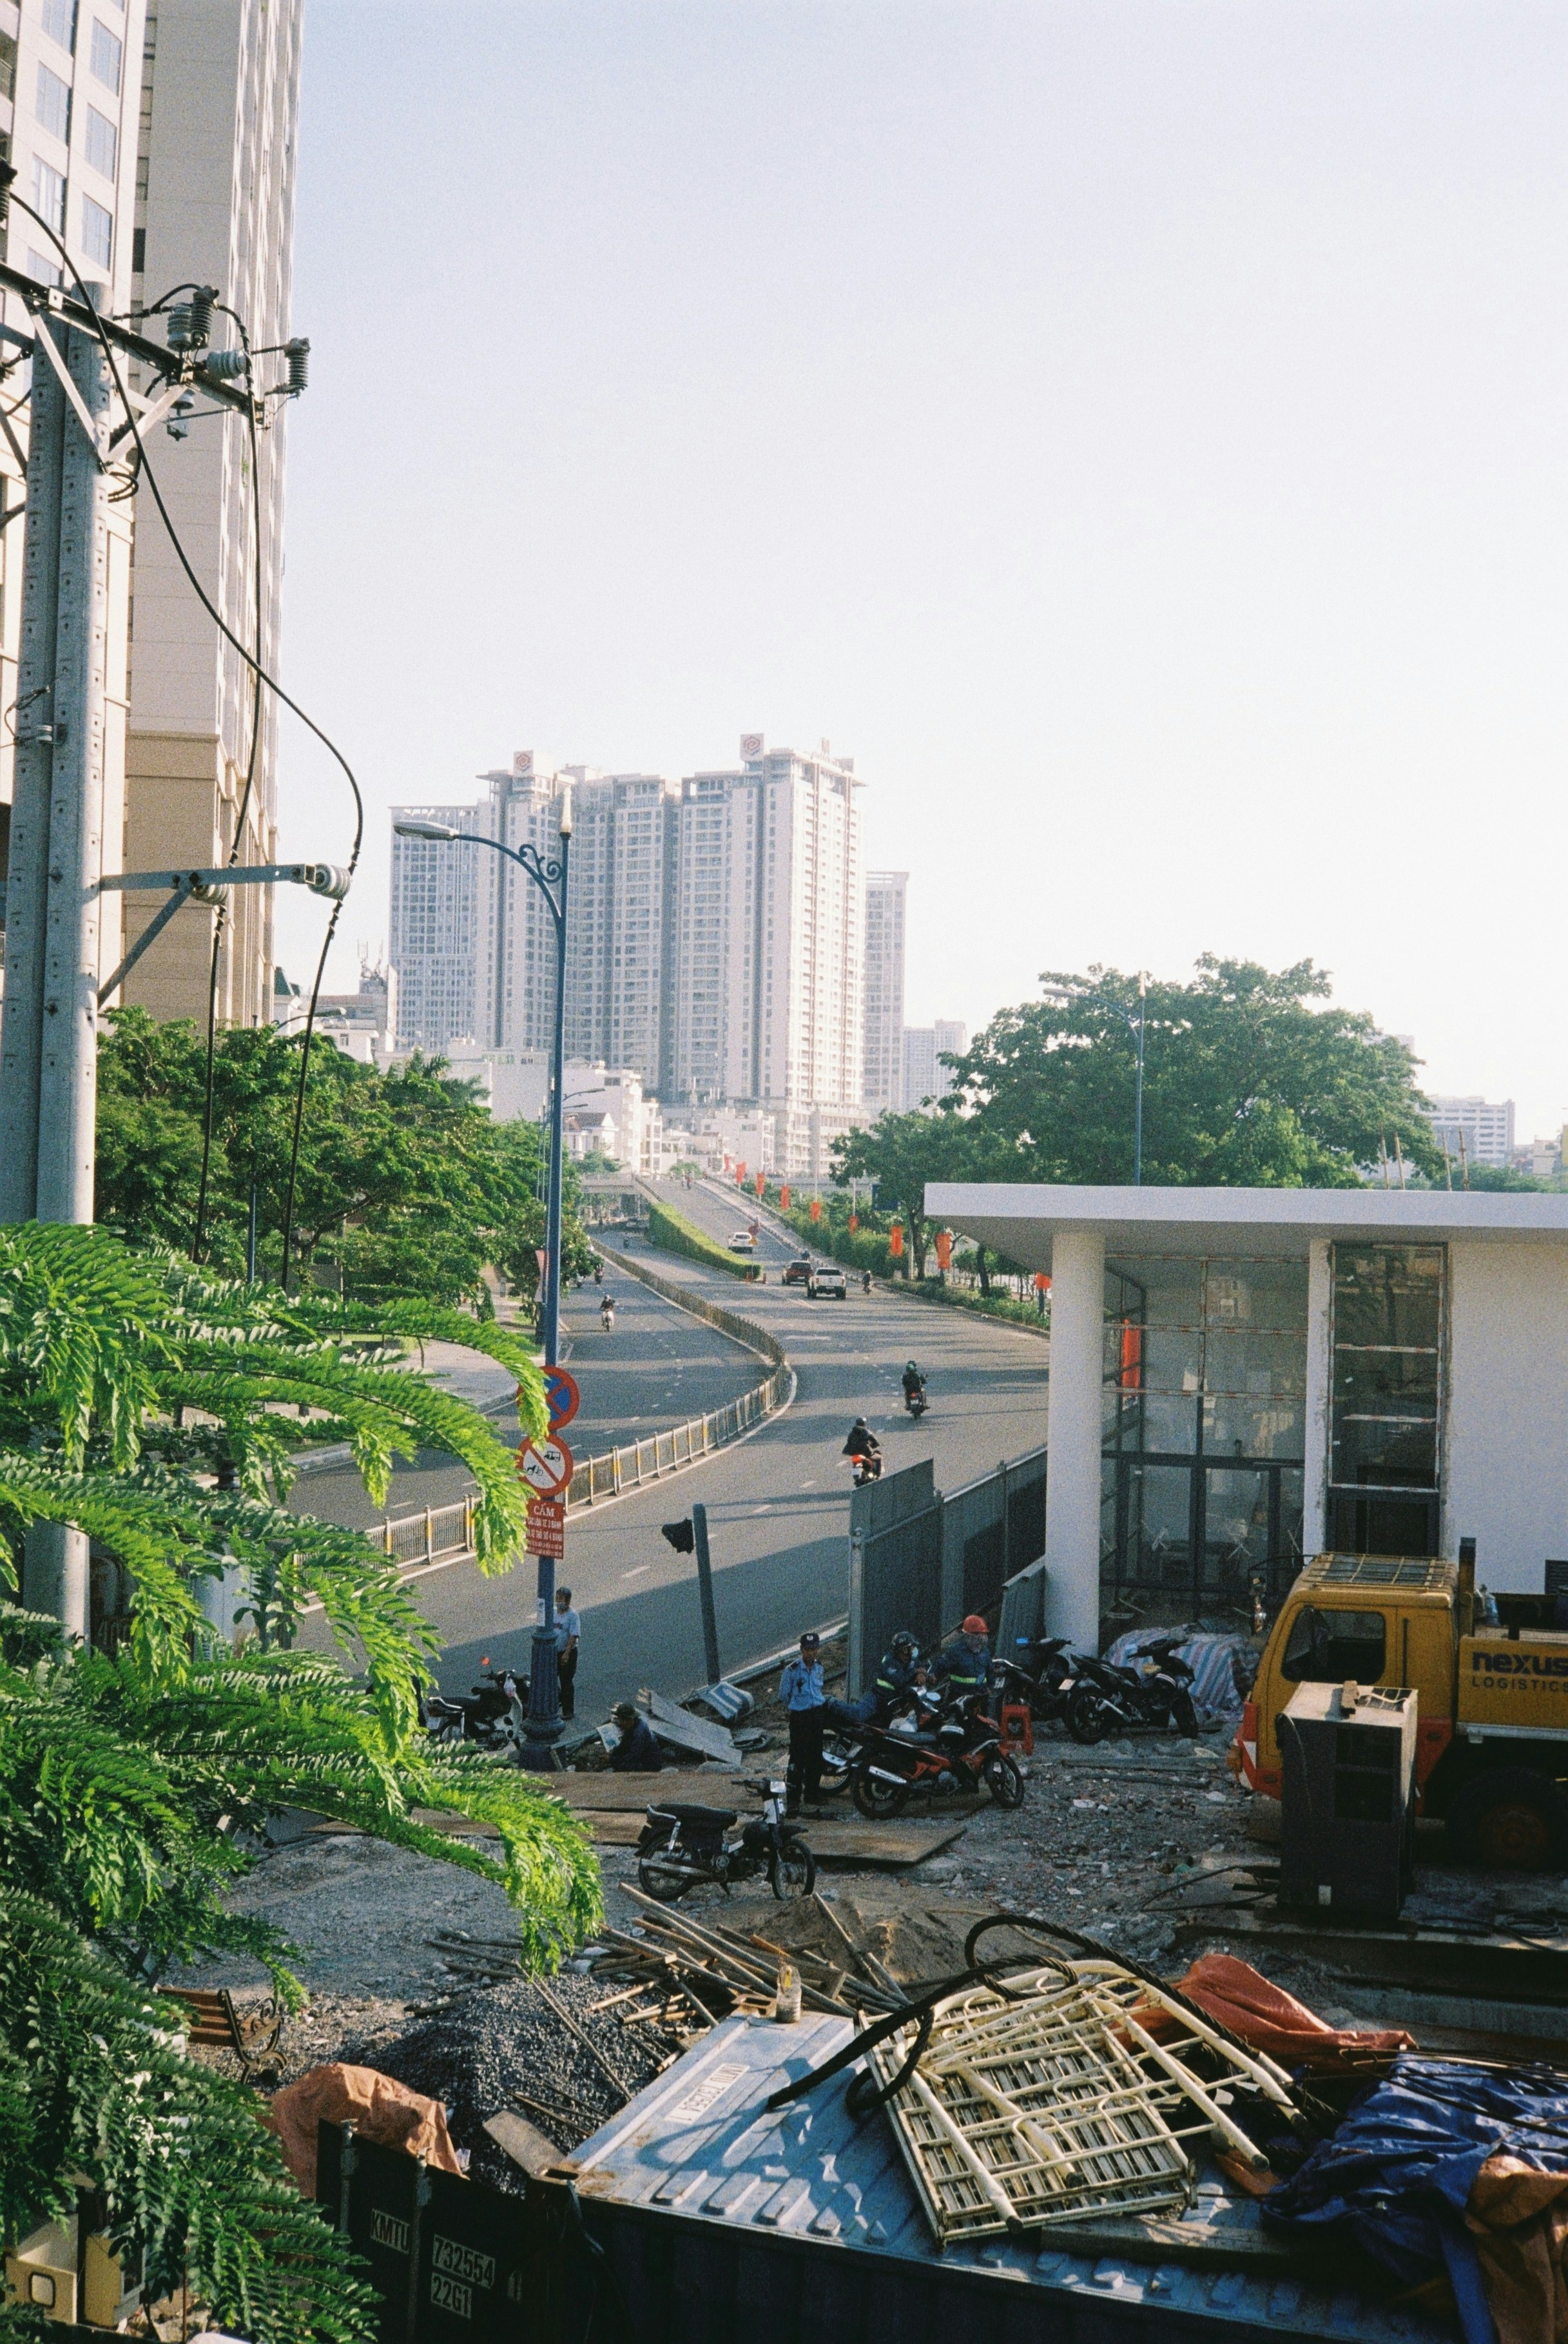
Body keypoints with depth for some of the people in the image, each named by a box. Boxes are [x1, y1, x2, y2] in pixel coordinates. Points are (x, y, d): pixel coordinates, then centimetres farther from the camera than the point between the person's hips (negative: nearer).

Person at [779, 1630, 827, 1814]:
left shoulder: (819, 1668, 6)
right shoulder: (792, 1670, -13)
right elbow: (784, 1695, -2)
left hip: (818, 1714, 6)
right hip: (799, 1716, -6)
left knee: (815, 1756, 12)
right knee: (798, 1757, -9)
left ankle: (812, 1790, 24)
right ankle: (793, 1798, -7)